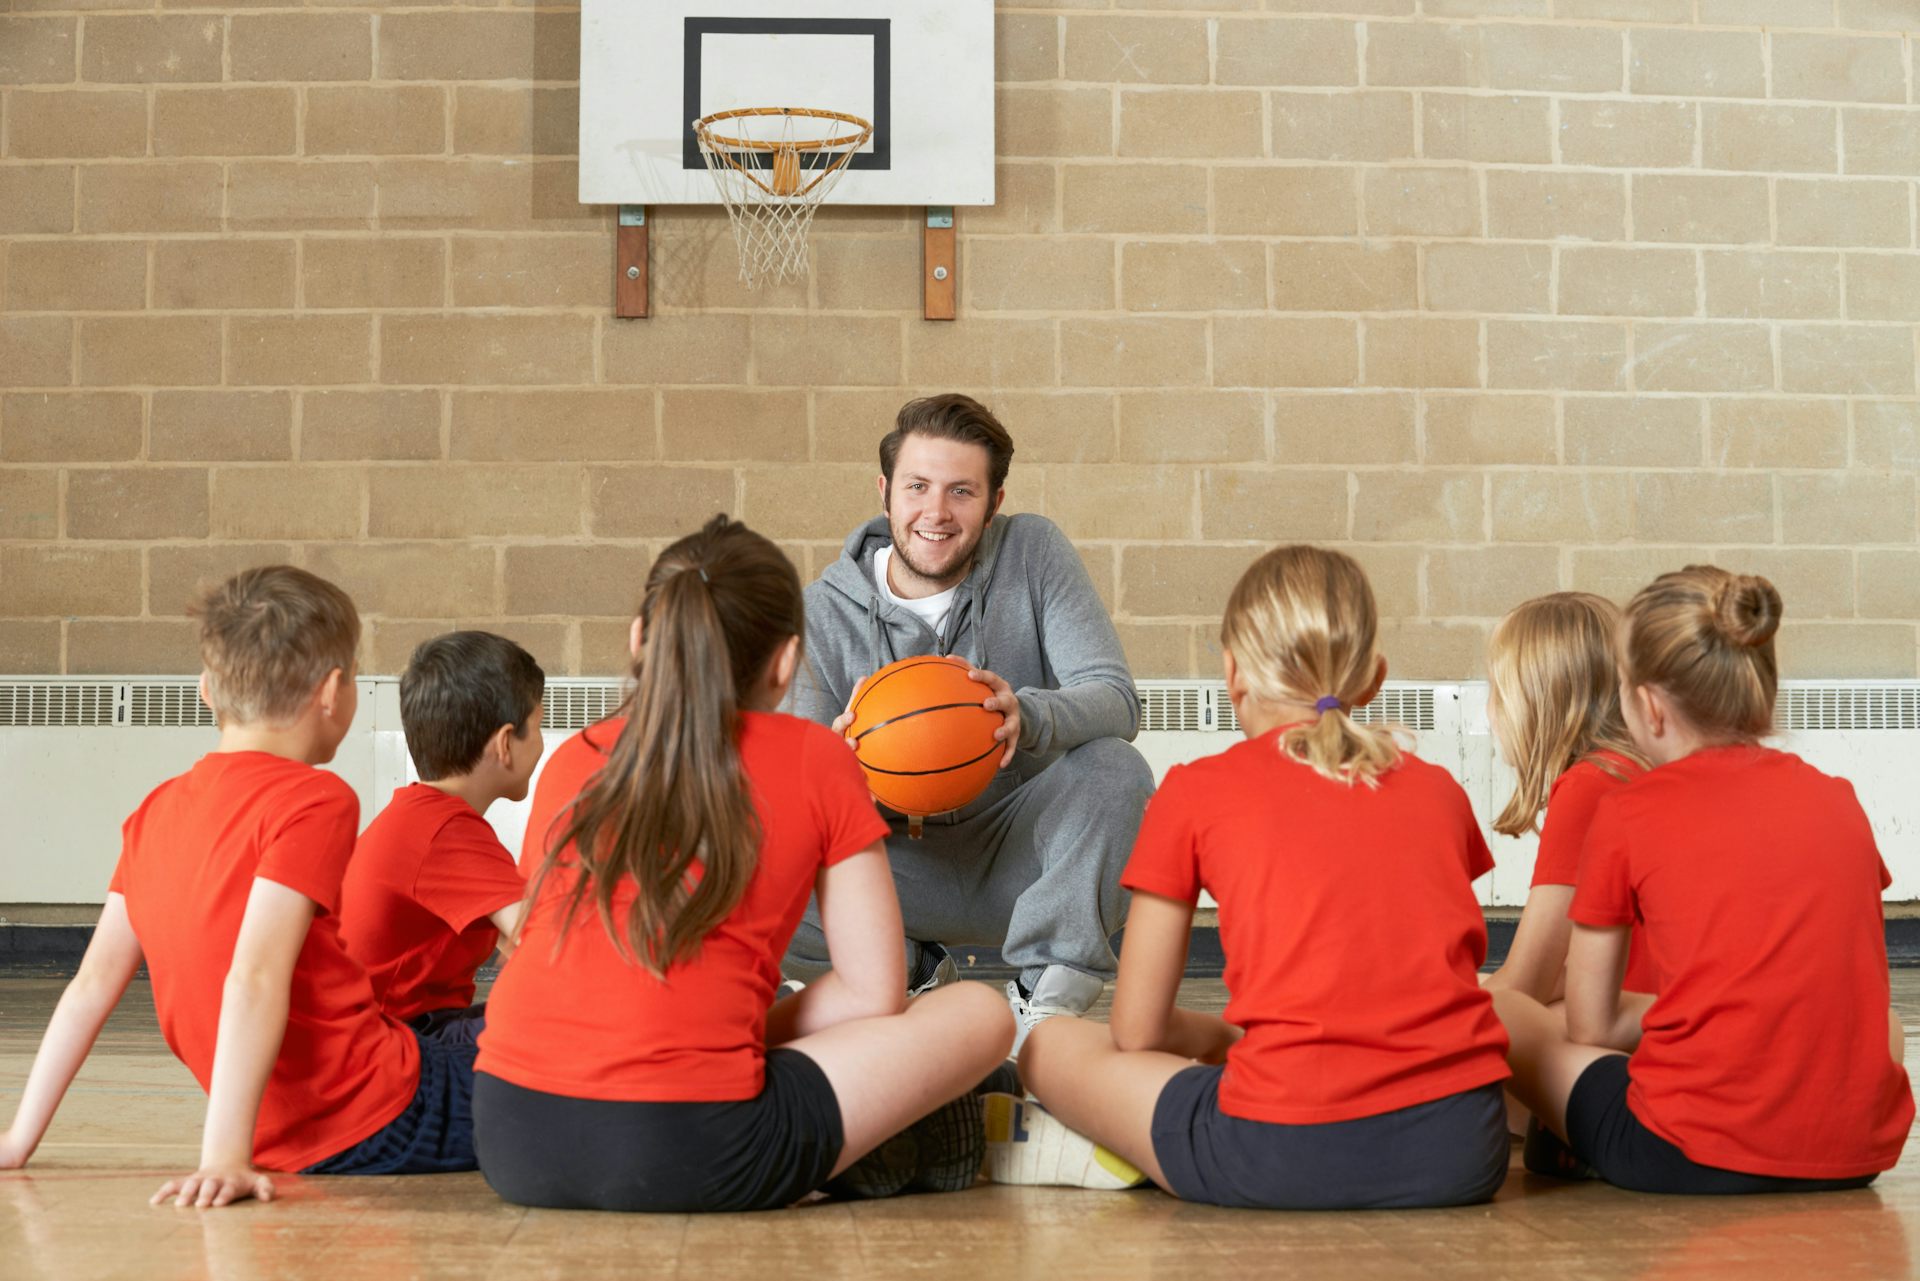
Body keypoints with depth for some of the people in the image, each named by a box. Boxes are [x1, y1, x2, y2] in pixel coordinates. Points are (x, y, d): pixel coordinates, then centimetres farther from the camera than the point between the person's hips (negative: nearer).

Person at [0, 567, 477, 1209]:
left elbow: (92, 983, 7)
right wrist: (225, 1157, -29)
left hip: (293, 1146, 8)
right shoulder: (316, 801, -14)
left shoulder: (156, 812, 8)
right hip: (386, 1121, -8)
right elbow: (256, 977, -24)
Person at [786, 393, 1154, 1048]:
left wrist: (1029, 717, -40)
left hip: (1021, 848, 0)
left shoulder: (1032, 552, -8)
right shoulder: (825, 609, -6)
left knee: (1116, 770, -31)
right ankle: (915, 971, 4)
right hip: (904, 861, 1)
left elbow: (1116, 698, -16)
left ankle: (1044, 1001, -16)